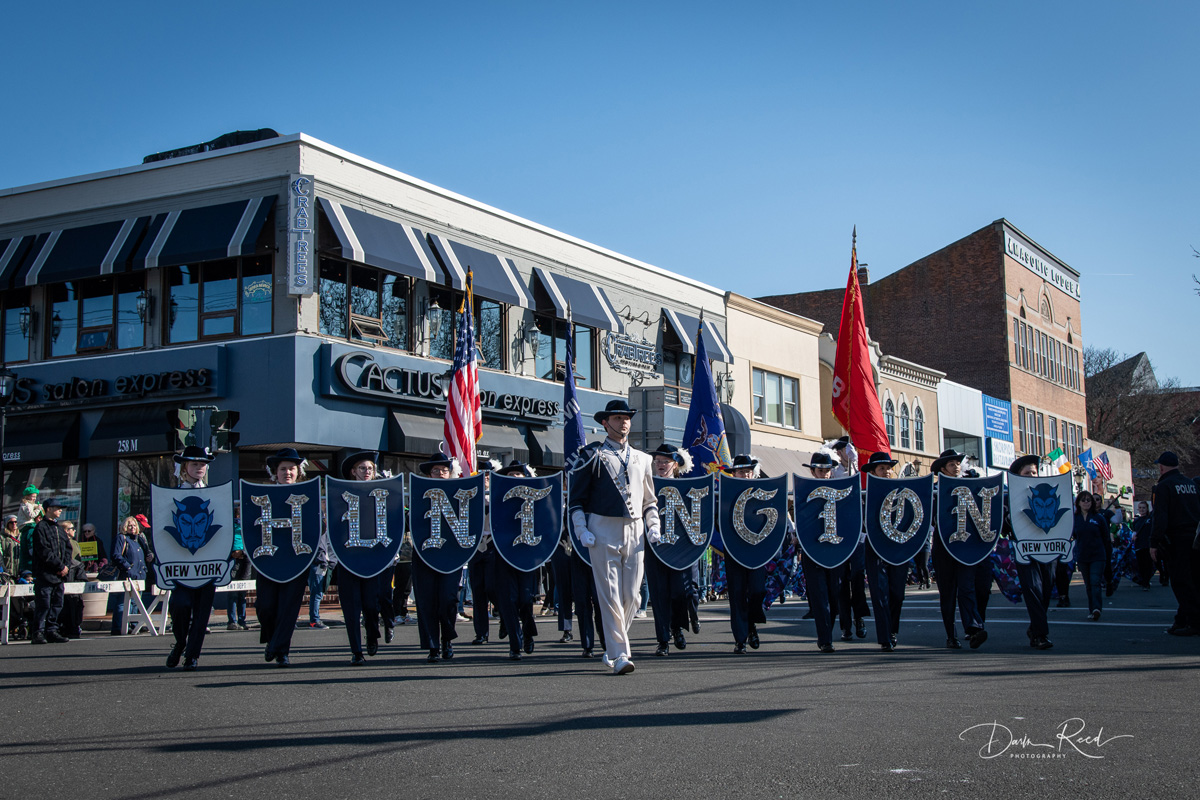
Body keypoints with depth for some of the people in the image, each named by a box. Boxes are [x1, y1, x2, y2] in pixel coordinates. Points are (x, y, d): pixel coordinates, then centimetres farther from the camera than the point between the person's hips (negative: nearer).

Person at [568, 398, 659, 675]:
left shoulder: (641, 459, 18)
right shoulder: (592, 456, 5)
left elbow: (650, 500, 25)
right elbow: (577, 499, 4)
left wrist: (653, 526, 9)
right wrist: (582, 530, -9)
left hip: (634, 532, 4)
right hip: (604, 532, -4)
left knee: (632, 596, 3)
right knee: (610, 595, -7)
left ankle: (614, 646, 21)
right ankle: (619, 654, -4)